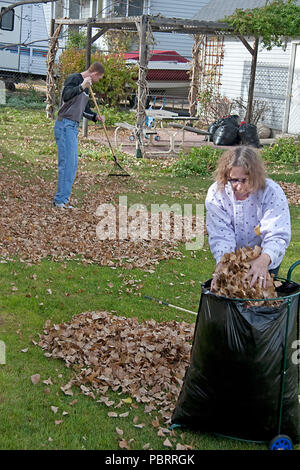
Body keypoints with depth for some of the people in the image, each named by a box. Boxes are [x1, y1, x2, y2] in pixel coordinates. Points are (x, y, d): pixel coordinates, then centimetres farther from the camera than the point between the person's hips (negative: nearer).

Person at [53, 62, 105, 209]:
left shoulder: (86, 87, 19)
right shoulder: (73, 78, -8)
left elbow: (84, 109, 27)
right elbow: (66, 96, -26)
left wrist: (95, 116, 10)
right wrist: (81, 87, -36)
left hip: (74, 128, 10)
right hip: (65, 125, -10)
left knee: (73, 164, 10)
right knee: (67, 163, -12)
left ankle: (63, 199, 14)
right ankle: (60, 200, -10)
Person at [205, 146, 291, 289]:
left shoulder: (272, 192, -25)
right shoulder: (216, 193, -18)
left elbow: (278, 236, -31)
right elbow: (220, 235, -21)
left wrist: (264, 259, -51)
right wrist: (222, 262, -40)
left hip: (267, 259, -1)